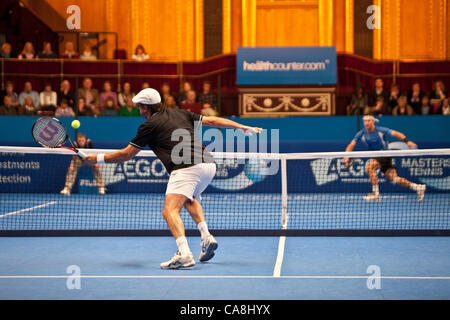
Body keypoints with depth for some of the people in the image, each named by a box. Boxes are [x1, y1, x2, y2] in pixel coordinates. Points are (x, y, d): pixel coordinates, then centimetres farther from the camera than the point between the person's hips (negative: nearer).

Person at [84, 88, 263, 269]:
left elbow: (126, 154, 12)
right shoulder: (180, 114, 23)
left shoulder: (149, 126, 6)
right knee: (190, 199, 34)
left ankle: (184, 254, -37)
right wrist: (243, 127, 29)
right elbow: (212, 121, 22)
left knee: (170, 210, -15)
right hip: (209, 164, 8)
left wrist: (98, 159, 26)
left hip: (186, 168, -8)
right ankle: (206, 237, 16)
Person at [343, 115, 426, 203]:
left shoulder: (380, 130, -13)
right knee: (393, 179, -1)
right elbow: (351, 146, -3)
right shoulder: (361, 134, -2)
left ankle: (376, 194, -24)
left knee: (369, 167, -28)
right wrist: (347, 157, -21)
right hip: (375, 156, 5)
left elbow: (396, 134, -16)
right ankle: (418, 187, 11)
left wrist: (407, 141, -31)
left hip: (385, 154, -5)